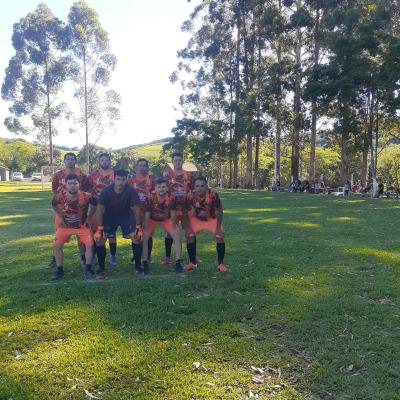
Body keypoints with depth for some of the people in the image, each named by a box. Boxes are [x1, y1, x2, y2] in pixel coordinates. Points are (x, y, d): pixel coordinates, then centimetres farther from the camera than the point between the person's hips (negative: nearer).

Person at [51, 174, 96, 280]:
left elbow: (94, 204, -1)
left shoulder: (86, 196, -22)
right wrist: (60, 217, 1)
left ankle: (88, 269, 3)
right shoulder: (60, 196, -19)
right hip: (65, 225, 1)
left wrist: (89, 217, -3)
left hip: (82, 225, -1)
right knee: (56, 245, -5)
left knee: (89, 244, -14)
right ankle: (59, 270, 12)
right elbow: (54, 205, 5)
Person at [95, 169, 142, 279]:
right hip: (109, 216, 0)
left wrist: (138, 227, -15)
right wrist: (99, 228, -21)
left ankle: (138, 266, 3)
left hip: (126, 215, 0)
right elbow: (99, 209, -17)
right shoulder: (106, 191, -23)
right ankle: (101, 269, 1)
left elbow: (136, 209, -14)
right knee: (99, 239, -14)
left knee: (137, 237, -16)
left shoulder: (131, 191, -22)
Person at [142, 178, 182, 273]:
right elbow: (147, 215, -19)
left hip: (167, 220, 1)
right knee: (144, 238, -16)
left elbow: (173, 214, -14)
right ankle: (145, 263, -3)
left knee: (177, 236, -12)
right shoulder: (150, 198, -27)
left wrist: (174, 229, -12)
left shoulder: (171, 198, -24)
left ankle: (177, 262, -2)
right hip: (152, 219, -1)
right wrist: (146, 230, -19)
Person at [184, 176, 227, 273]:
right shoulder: (191, 196, -25)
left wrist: (218, 228, -20)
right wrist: (188, 228, -14)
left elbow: (220, 212, -19)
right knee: (190, 236, -13)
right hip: (196, 219, 1)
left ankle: (220, 264, 0)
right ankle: (192, 263, 4)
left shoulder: (213, 195, -31)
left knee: (220, 237, -15)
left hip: (212, 219, -1)